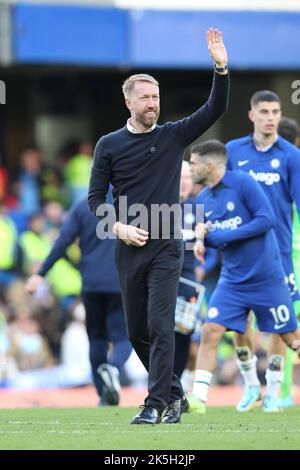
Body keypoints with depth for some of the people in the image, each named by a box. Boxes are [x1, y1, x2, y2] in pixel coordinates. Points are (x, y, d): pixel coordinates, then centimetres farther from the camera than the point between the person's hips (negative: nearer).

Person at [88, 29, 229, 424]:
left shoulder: (173, 136, 4)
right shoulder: (109, 145, 5)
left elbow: (215, 110, -5)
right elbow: (96, 198, 6)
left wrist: (221, 69, -18)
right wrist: (120, 228, -9)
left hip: (166, 247, -2)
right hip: (129, 249, 2)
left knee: (160, 326, -12)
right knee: (137, 332, 7)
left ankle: (156, 405, -12)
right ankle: (173, 392, 24)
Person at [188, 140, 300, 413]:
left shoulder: (243, 183, -14)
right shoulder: (203, 199, 5)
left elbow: (267, 219, -20)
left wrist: (223, 236, -20)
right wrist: (202, 238, -10)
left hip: (268, 278, -5)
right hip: (232, 282, 5)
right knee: (211, 332, -10)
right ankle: (199, 398, -11)